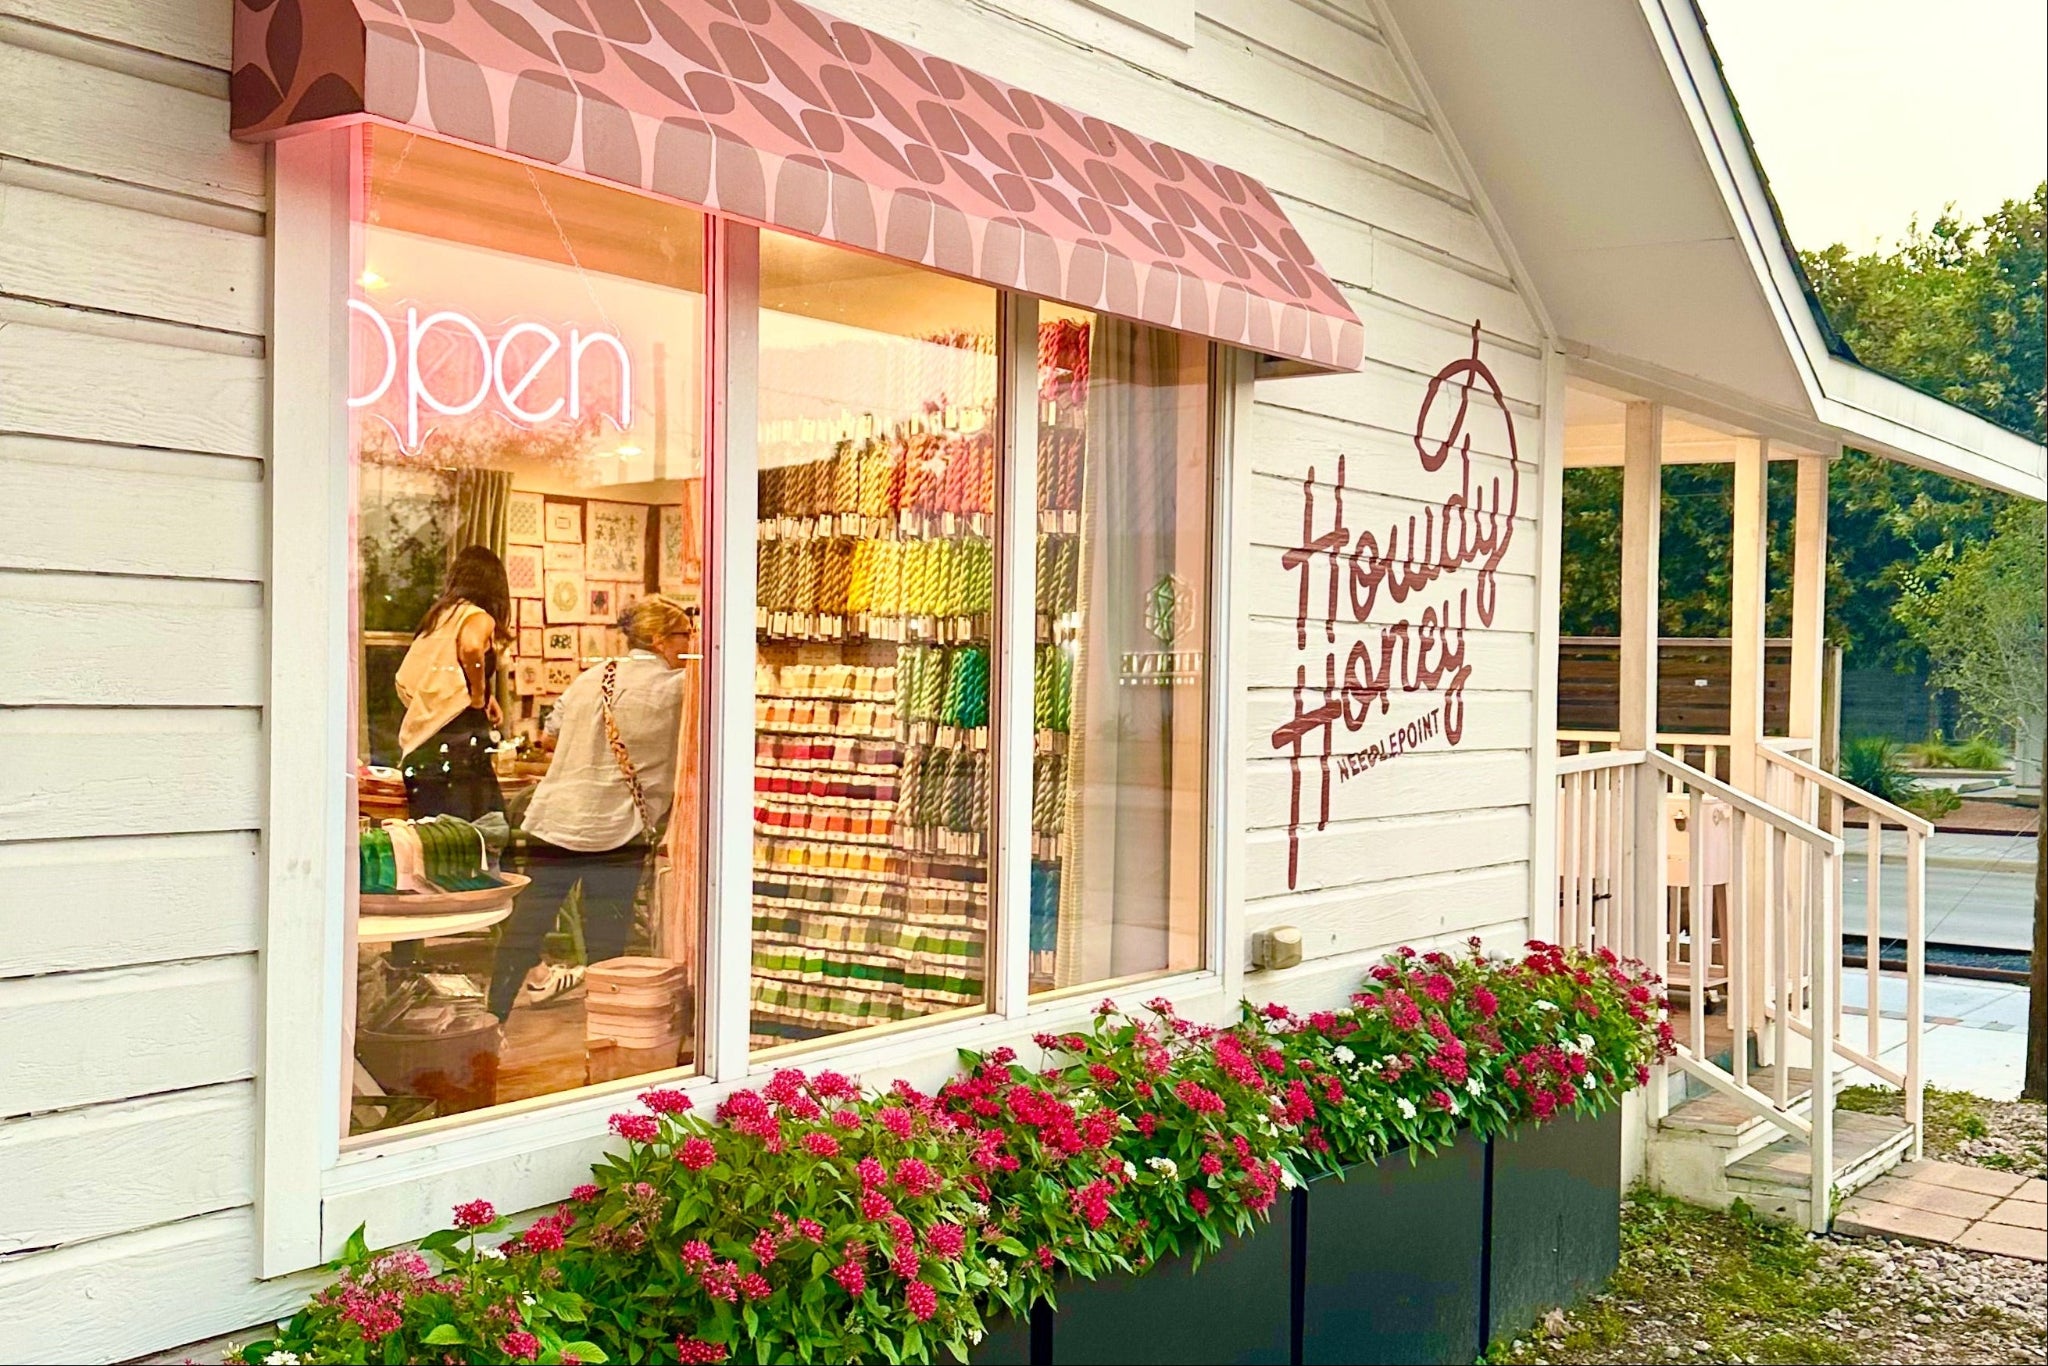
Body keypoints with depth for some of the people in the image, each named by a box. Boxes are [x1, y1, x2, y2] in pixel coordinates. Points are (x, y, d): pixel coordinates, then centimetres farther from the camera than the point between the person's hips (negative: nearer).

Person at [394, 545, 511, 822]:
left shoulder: (435, 618, 19)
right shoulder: (478, 616, -4)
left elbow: (404, 683, 23)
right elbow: (472, 647, -28)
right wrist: (480, 697, -13)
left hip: (417, 751, 8)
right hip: (459, 744, -8)